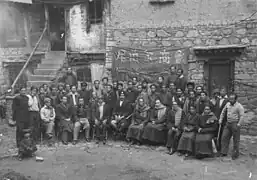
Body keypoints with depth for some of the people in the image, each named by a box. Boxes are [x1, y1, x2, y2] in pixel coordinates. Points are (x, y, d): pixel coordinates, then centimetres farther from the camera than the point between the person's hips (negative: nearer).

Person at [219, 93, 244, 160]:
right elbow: (223, 112, 20)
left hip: (235, 124, -6)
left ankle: (235, 154, 16)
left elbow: (241, 117, -17)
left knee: (236, 140, 4)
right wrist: (220, 119, 14)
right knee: (224, 137, 5)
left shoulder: (239, 106, -12)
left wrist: (238, 125, -24)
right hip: (228, 124, 6)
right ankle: (224, 152, 14)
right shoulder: (228, 104, 7)